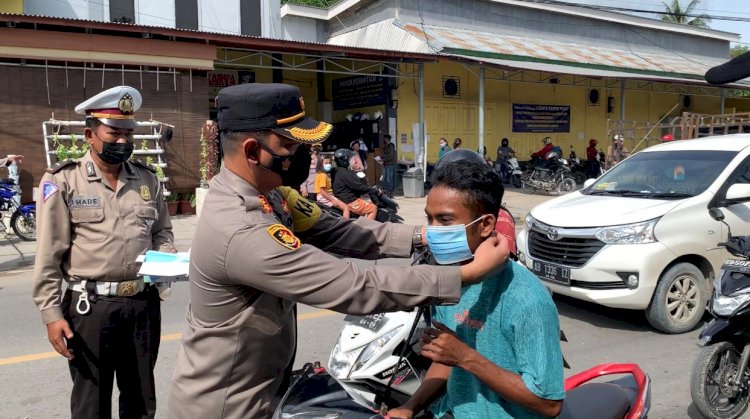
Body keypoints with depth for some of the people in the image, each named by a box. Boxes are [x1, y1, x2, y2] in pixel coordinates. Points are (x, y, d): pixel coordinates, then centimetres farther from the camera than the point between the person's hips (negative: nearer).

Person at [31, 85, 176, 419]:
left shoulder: (148, 179, 7)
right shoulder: (63, 182, -5)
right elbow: (49, 256, -6)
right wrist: (51, 313, -9)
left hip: (143, 303, 4)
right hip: (90, 305, -3)